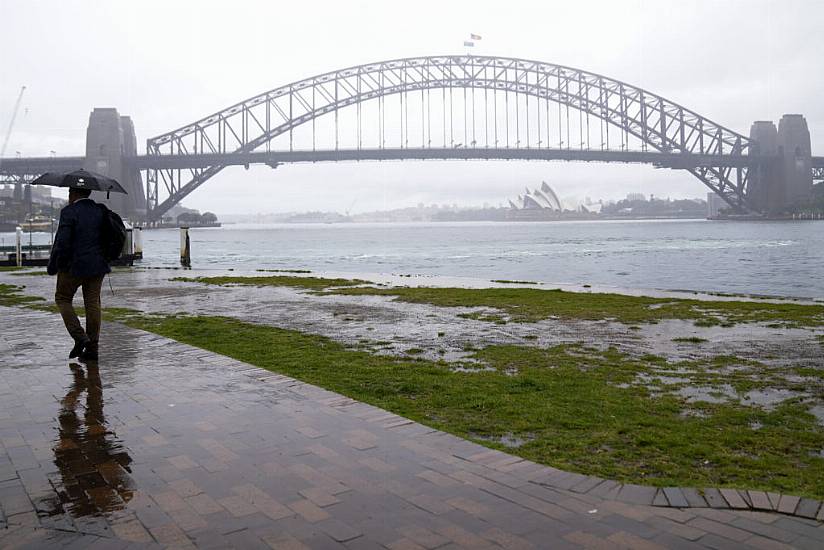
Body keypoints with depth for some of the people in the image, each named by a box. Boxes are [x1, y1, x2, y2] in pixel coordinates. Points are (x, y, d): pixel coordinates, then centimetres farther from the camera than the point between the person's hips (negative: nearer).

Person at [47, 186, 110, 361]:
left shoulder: (69, 212, -12)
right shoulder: (100, 211, 6)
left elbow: (62, 243, -17)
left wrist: (52, 266, -6)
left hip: (74, 265, -5)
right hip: (98, 266, 5)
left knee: (63, 299, 13)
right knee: (93, 303, 8)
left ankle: (80, 338, 0)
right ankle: (92, 348, 9)